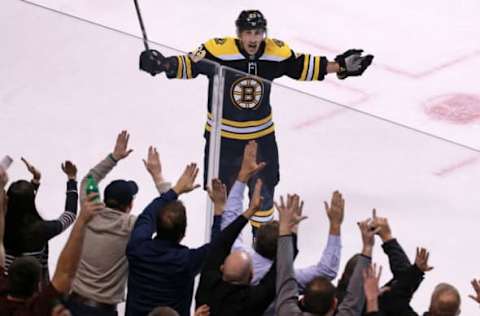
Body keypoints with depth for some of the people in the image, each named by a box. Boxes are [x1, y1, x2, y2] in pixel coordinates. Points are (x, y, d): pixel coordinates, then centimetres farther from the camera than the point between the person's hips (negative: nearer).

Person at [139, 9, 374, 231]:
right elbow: (189, 65, -20)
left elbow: (302, 67, 3)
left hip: (261, 135, 3)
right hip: (223, 135, -3)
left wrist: (339, 66, 1)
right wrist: (163, 64, -39)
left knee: (263, 191, 15)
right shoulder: (218, 51, -24)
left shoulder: (277, 52, -12)